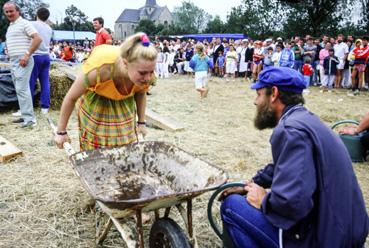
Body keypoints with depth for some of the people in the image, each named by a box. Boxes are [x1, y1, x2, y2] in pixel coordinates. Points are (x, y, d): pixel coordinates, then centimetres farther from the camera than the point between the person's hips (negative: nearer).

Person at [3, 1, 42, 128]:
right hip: (13, 61, 9)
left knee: (22, 89, -13)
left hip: (22, 61, -9)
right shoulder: (10, 27, 21)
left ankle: (29, 118, -11)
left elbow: (38, 39, -17)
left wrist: (27, 55, -20)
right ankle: (25, 115, 15)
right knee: (20, 89, 10)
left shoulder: (24, 23, -6)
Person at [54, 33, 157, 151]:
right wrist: (61, 131, -13)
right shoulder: (99, 69, -40)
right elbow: (71, 98, -22)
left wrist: (141, 122, 4)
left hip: (123, 107, 3)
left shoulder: (147, 75, -29)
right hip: (95, 105, -3)